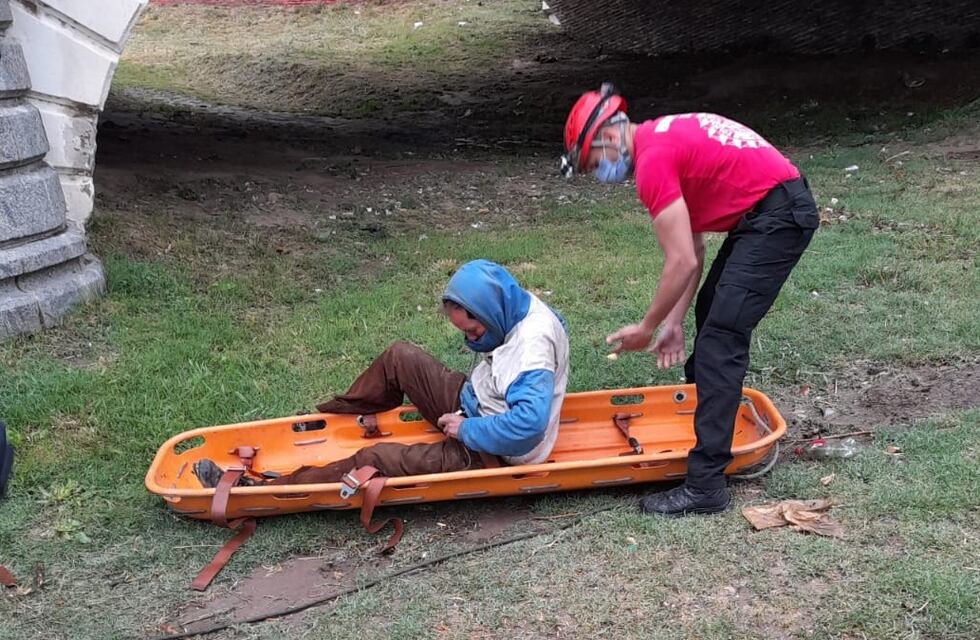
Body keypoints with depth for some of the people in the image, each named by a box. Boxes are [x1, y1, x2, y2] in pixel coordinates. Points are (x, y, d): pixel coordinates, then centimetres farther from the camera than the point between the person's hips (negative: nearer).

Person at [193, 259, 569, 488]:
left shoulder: (534, 343, -32)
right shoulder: (516, 311, -3)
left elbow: (529, 422, -40)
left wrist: (467, 429, -28)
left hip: (492, 455, -10)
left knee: (378, 459, -18)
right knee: (399, 358, 7)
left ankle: (260, 491, -13)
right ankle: (330, 417, 26)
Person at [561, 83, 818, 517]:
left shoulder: (652, 160, -15)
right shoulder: (665, 137, 15)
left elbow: (682, 262, -18)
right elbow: (692, 251, 15)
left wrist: (647, 327, -4)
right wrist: (673, 323, 13)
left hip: (776, 216, -11)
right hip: (780, 207, 11)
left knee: (719, 338, -13)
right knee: (712, 312, 24)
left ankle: (705, 485, -12)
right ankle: (710, 408, 43)